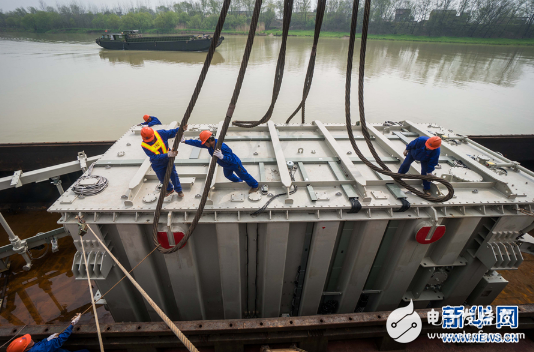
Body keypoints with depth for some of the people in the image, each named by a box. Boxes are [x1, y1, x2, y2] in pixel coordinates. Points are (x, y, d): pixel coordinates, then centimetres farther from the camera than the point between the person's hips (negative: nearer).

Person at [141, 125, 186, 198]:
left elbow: (172, 133, -8)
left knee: (173, 175, 10)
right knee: (163, 178, 18)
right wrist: (167, 155, -46)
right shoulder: (144, 145, -27)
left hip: (168, 160, 1)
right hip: (158, 165, 0)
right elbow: (155, 157, -33)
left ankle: (179, 190, 33)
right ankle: (170, 189, 48)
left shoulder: (160, 133, -23)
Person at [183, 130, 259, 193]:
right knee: (228, 175, 33)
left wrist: (222, 156, -62)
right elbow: (197, 143, -11)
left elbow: (230, 159, -43)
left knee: (243, 175, 9)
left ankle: (255, 186, 32)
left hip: (234, 164, -9)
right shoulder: (209, 145, -19)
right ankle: (239, 181, 62)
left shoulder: (222, 147, -43)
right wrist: (185, 141, -11)